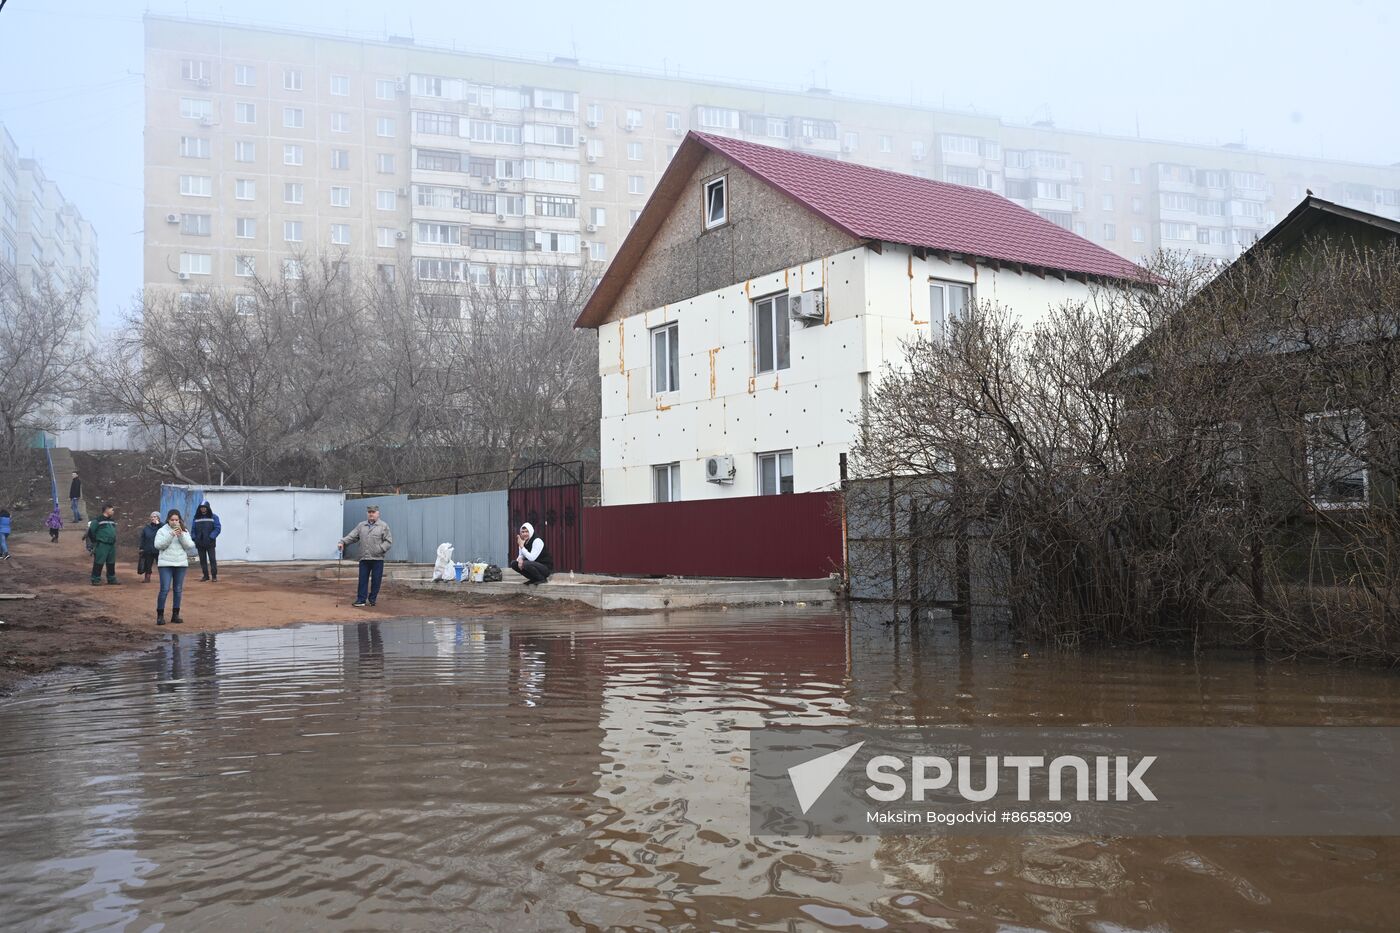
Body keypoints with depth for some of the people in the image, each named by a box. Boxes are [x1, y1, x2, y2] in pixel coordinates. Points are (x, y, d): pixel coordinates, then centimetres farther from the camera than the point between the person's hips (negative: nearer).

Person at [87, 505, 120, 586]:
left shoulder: (112, 520, 14)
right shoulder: (98, 520, -9)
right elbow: (91, 531, -8)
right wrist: (95, 541, -2)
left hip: (111, 545, 7)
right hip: (101, 545, -7)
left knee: (111, 563, 13)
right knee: (98, 563, -5)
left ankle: (111, 579, 22)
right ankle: (96, 580, -1)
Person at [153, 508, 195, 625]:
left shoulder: (184, 532, 8)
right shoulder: (162, 531, 1)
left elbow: (190, 546, -2)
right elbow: (158, 545, -11)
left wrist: (181, 535, -14)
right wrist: (171, 535, -19)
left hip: (181, 564, 3)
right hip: (166, 564, -3)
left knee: (178, 590, 7)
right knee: (165, 589, -8)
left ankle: (175, 615, 15)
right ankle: (160, 615, -1)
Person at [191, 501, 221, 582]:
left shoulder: (213, 517, 0)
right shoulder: (196, 518, 11)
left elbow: (217, 528, -5)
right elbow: (193, 529, 14)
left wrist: (211, 537, -15)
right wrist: (194, 538, -1)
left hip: (209, 543, -4)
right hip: (200, 543, 4)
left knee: (212, 559, -6)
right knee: (202, 560, 7)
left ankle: (214, 575, -4)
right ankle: (206, 575, 14)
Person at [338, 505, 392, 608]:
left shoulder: (384, 526, 4)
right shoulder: (361, 526, 14)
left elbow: (388, 541, -1)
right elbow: (351, 536, 9)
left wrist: (380, 549, -14)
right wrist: (342, 542, -8)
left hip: (377, 559, -3)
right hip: (364, 559, 3)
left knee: (375, 580, 2)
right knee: (363, 580, 2)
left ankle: (372, 599, 13)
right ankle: (361, 600, 5)